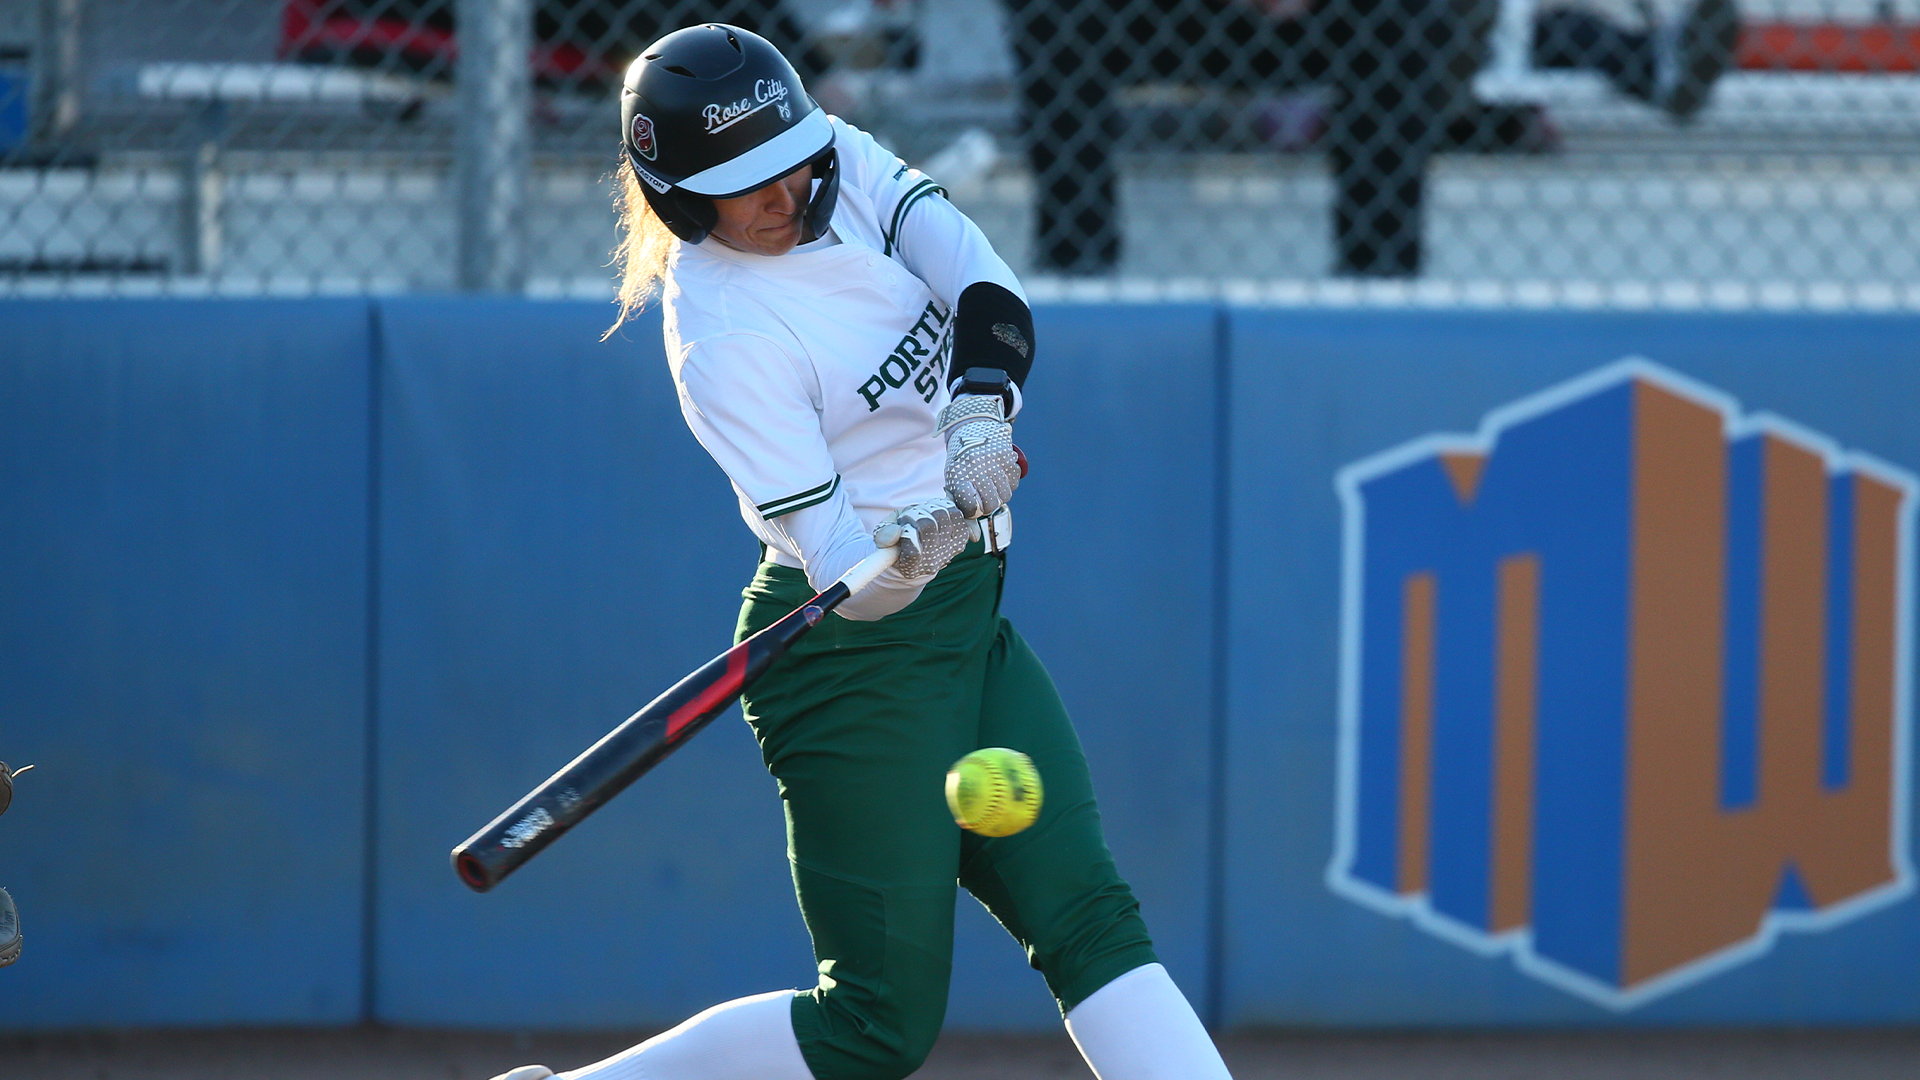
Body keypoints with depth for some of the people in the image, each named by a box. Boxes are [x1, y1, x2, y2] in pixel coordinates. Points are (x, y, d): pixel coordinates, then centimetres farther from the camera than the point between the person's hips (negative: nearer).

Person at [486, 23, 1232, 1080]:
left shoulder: (840, 164, -1)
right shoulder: (726, 341, -22)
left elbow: (989, 291, -11)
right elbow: (843, 572, -25)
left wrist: (979, 407, -30)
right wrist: (911, 552, -47)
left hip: (970, 624, 8)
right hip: (858, 659, -8)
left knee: (1091, 918, -2)